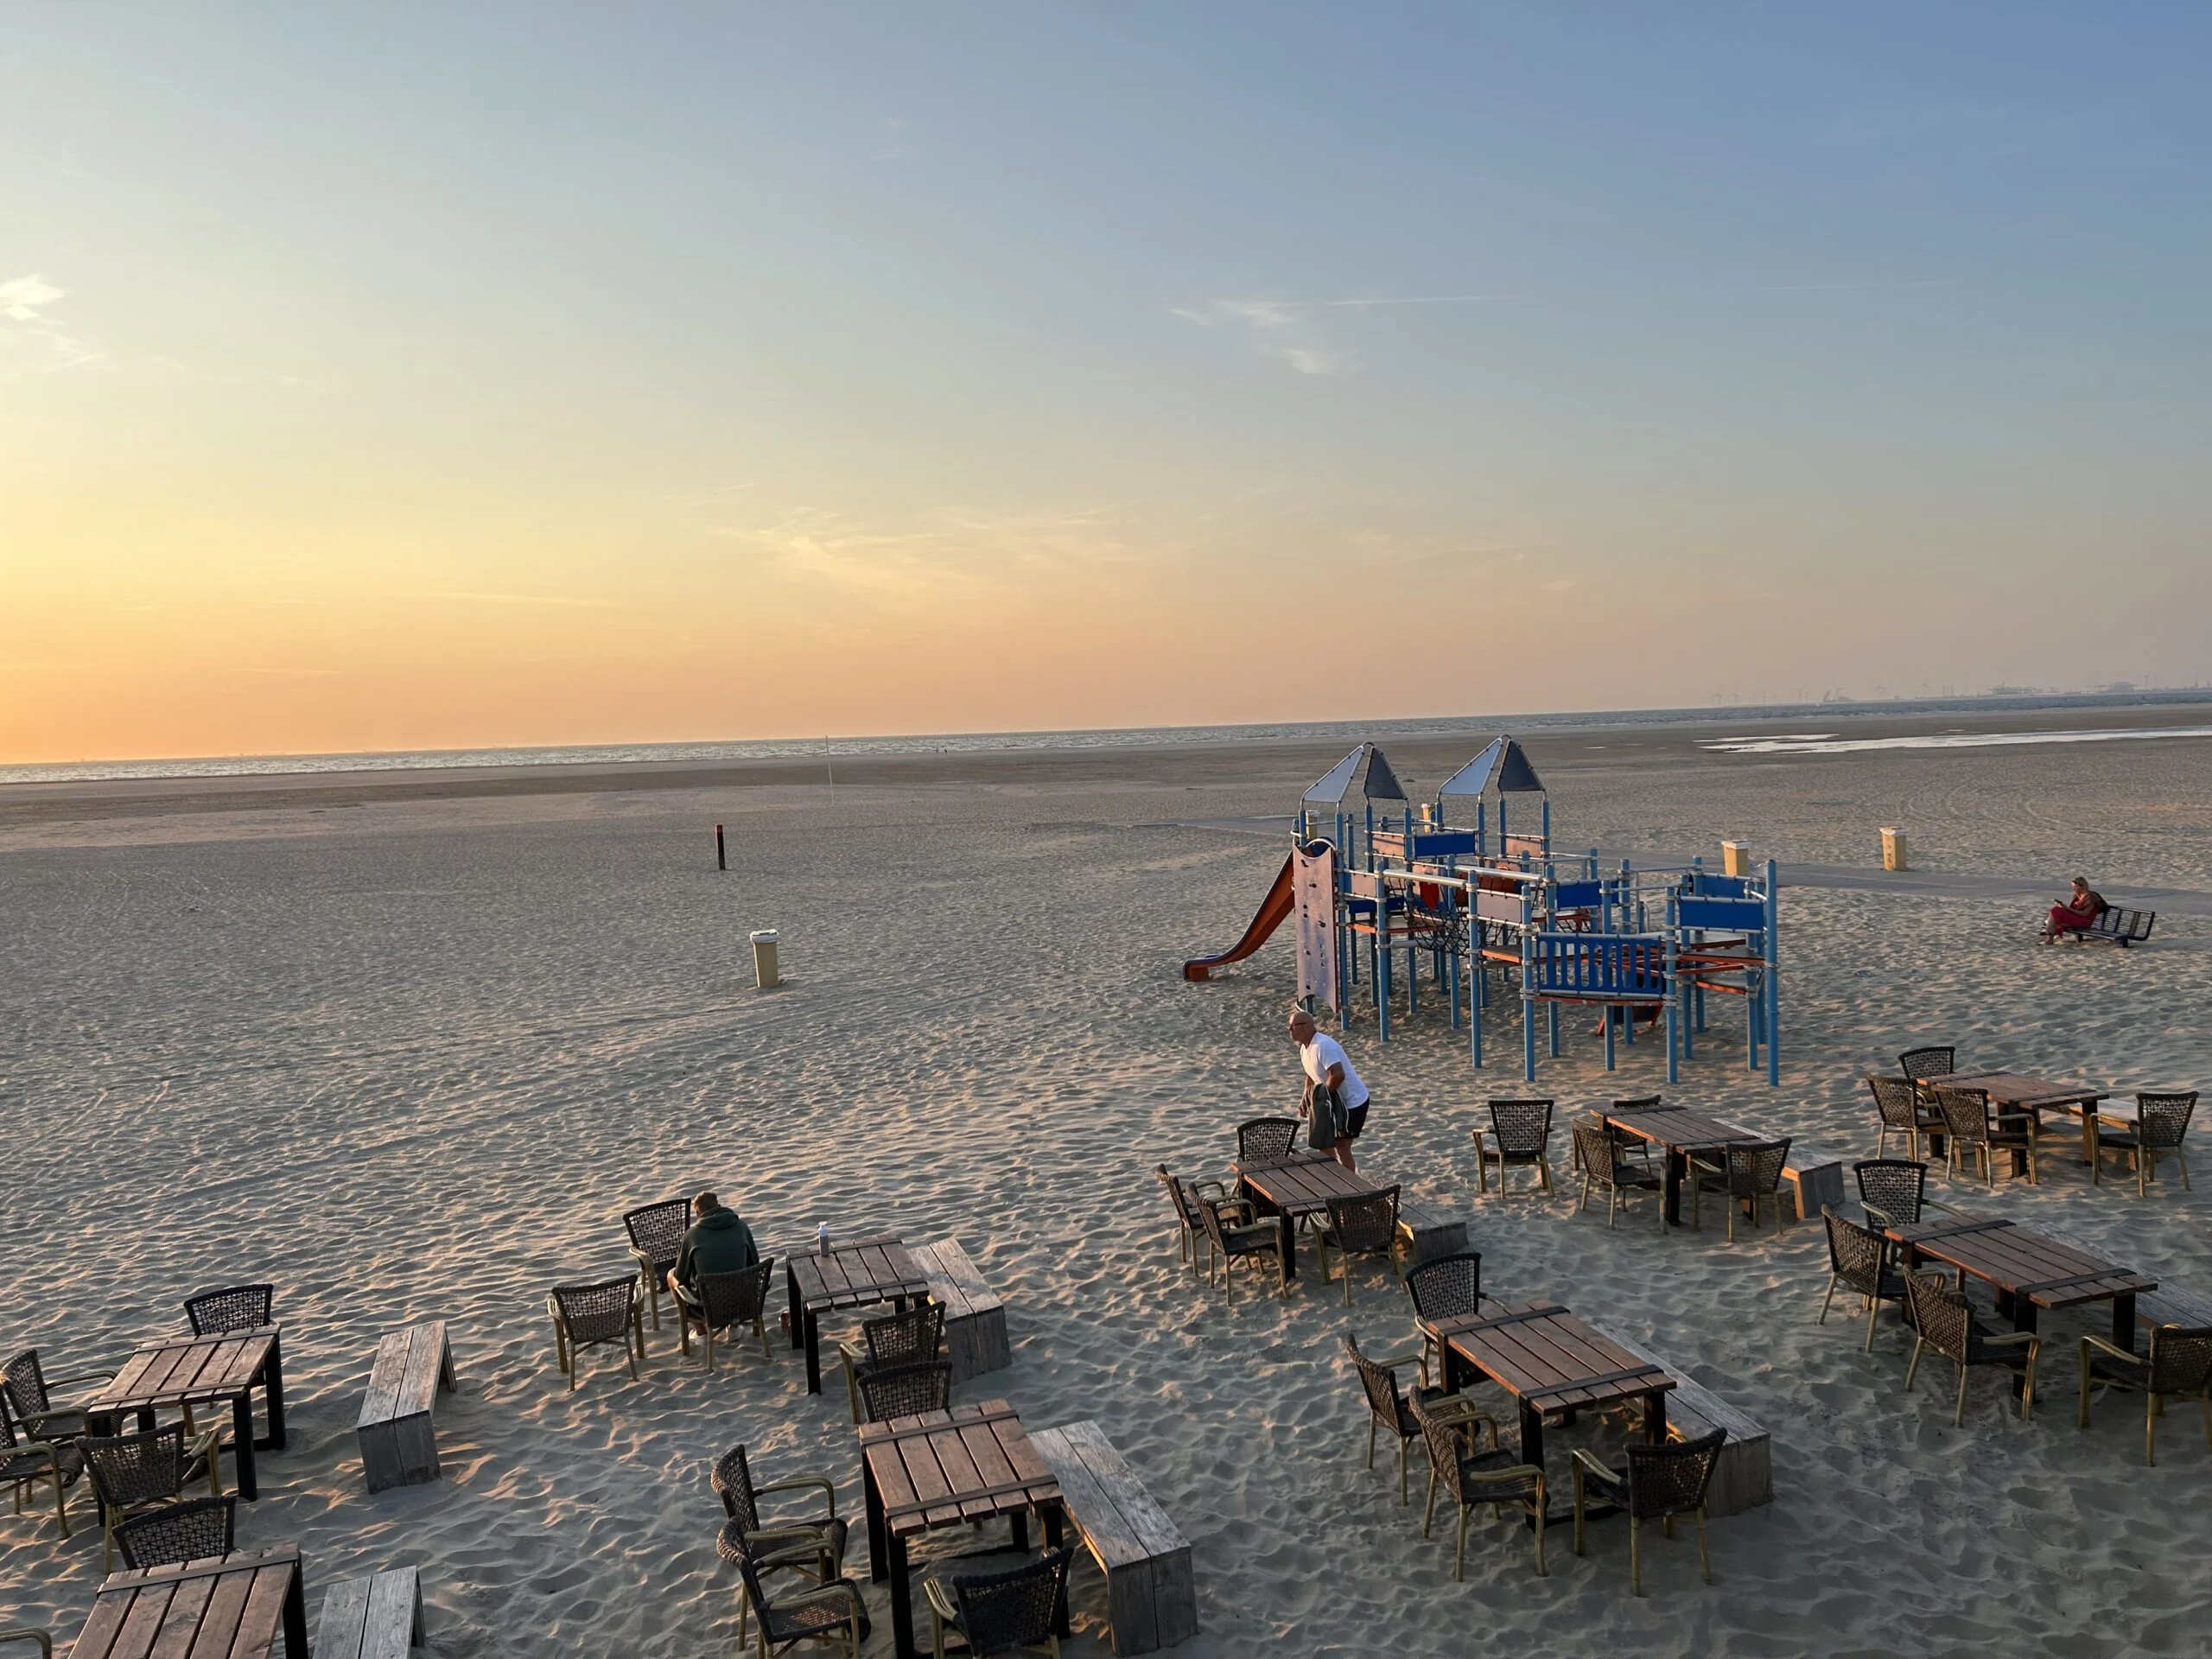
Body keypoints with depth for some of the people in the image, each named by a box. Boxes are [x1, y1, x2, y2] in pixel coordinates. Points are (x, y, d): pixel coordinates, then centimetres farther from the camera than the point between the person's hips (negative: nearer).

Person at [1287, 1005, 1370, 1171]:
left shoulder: (1323, 1046, -26)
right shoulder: (1305, 1048, 5)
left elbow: (1338, 1075, -36)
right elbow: (1312, 1076, 20)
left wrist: (1321, 1096, -23)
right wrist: (1305, 1100, 6)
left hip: (1352, 1101, -10)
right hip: (1335, 1101, 10)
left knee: (1342, 1147, -6)